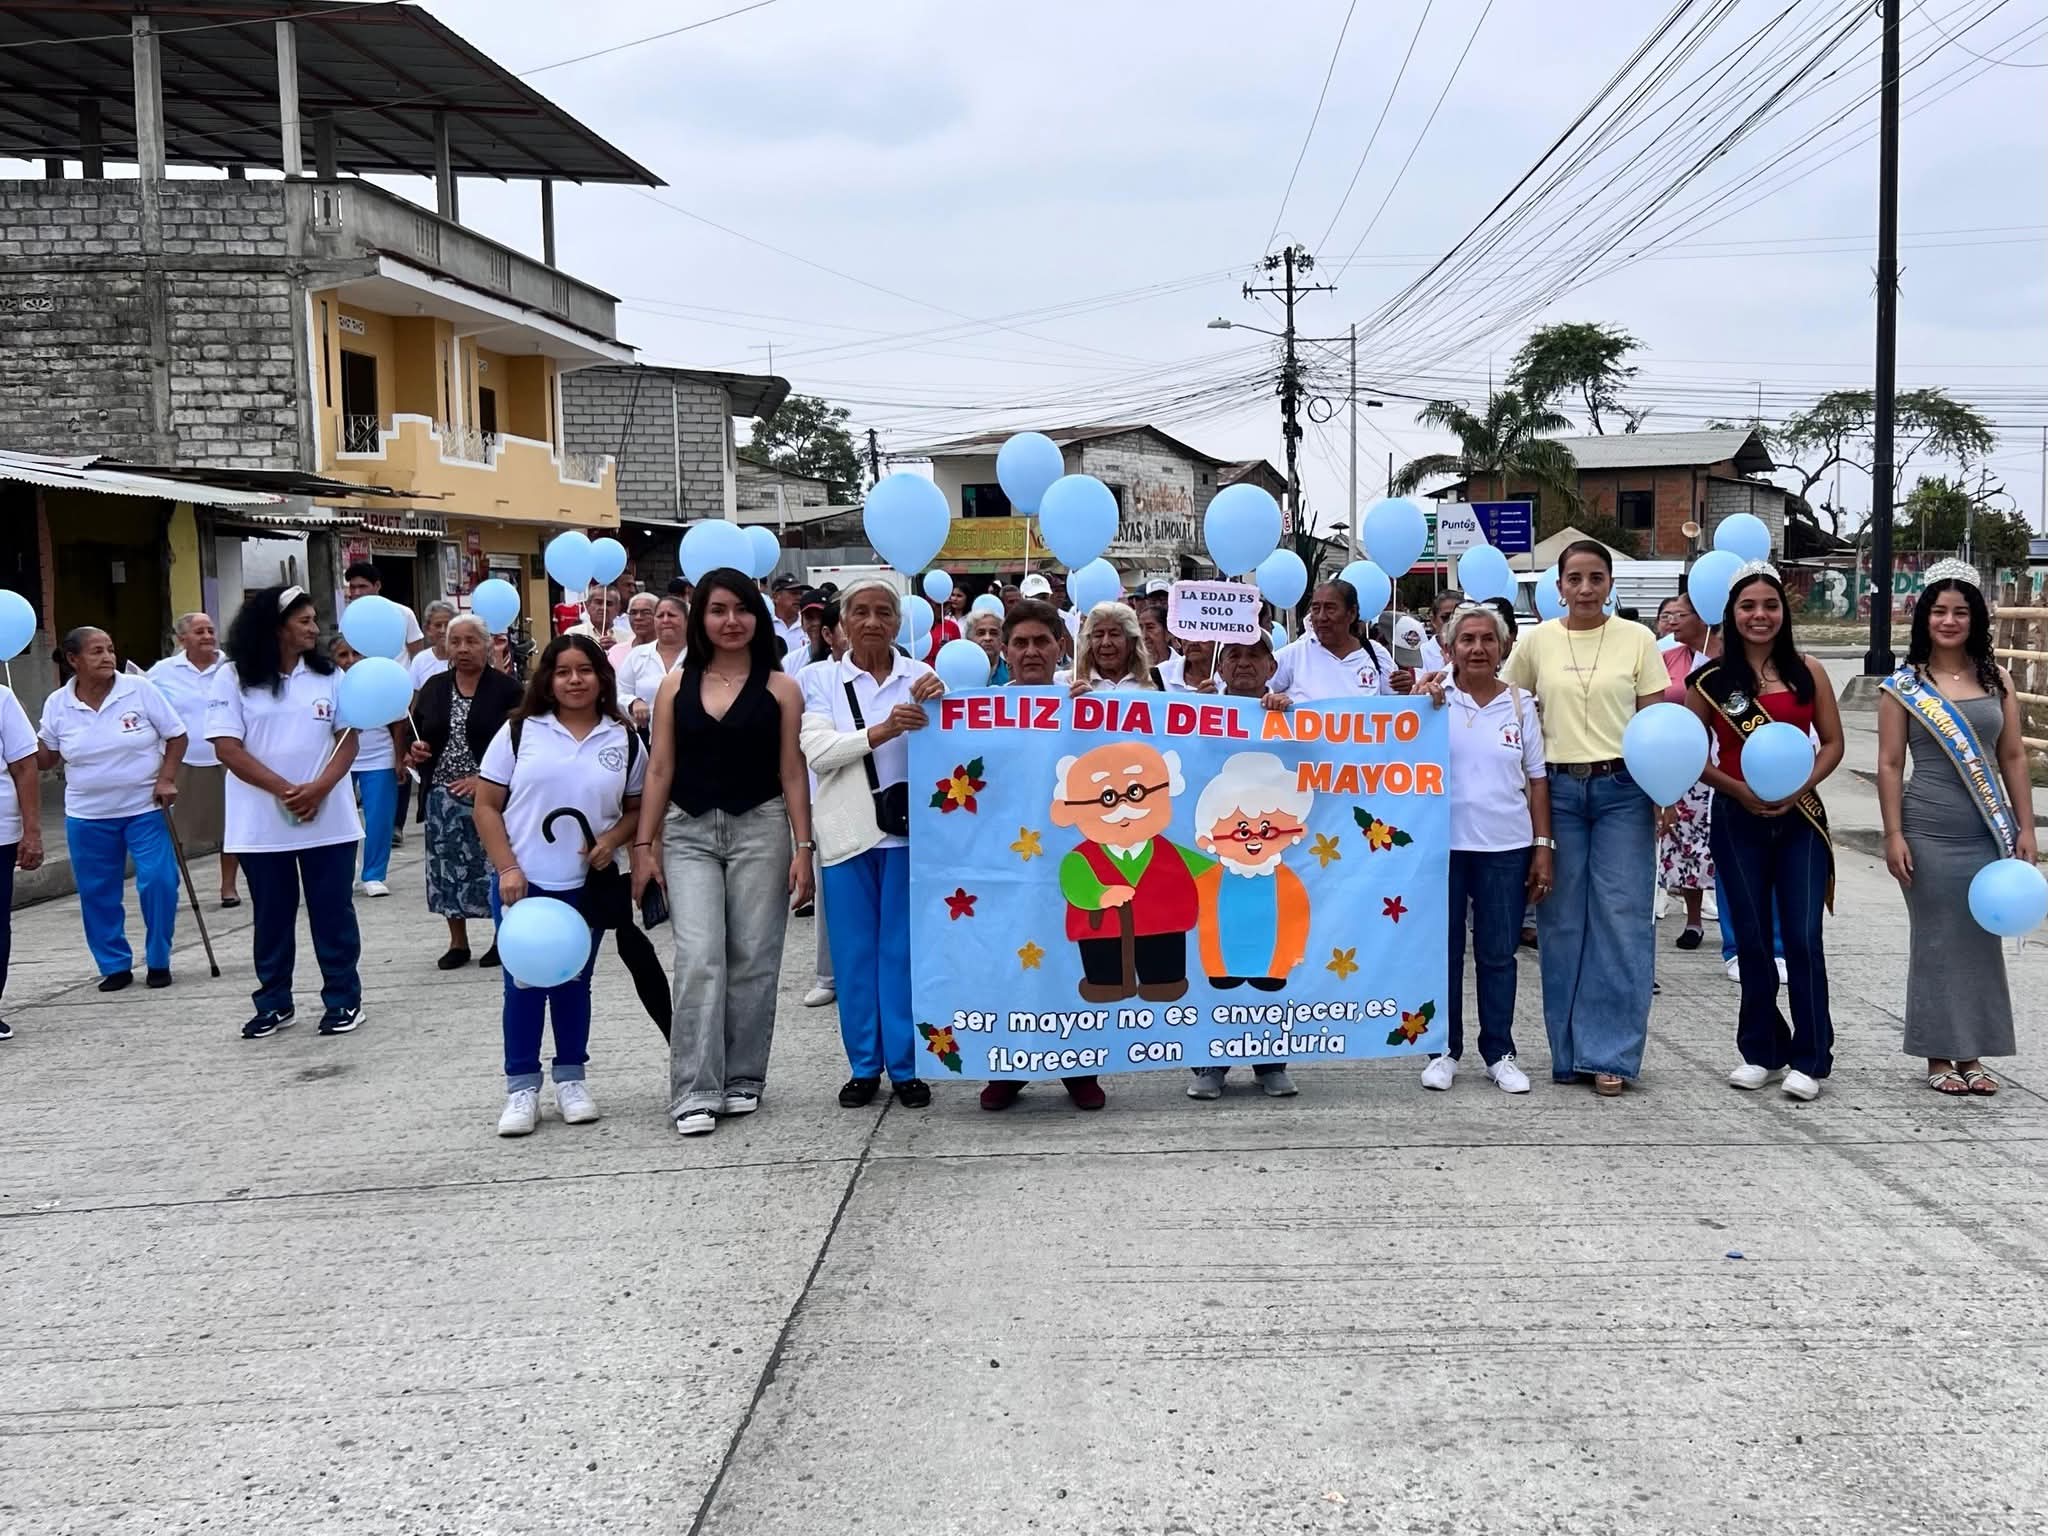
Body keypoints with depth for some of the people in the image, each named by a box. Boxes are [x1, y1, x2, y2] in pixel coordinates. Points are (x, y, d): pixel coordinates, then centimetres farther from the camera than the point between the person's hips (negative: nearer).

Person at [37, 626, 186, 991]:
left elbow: (176, 735, -2)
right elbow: (45, 757, 7)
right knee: (97, 893, 6)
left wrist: (167, 778, -13)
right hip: (87, 816, 2)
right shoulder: (58, 704, -2)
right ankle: (115, 966, 20)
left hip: (145, 808, -2)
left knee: (158, 882, -9)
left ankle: (159, 962, 7)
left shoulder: (140, 689, -9)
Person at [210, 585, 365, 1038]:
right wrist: (285, 790, -17)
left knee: (333, 911, 5)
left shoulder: (328, 675, 5)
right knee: (271, 916, 9)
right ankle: (273, 1003, 20)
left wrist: (320, 788, -15)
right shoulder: (233, 679, -2)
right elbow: (228, 748, -8)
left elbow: (347, 739, 2)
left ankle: (343, 1000, 15)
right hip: (262, 823, -1)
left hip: (328, 819, 1)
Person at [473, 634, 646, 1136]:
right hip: (522, 882, -1)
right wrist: (507, 868, -9)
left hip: (589, 884, 1)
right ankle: (521, 1086, 14)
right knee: (523, 985, 2)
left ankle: (571, 1079, 25)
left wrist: (613, 839, -9)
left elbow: (637, 808, 11)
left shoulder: (623, 740, 3)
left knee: (574, 983, 11)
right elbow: (487, 806, -1)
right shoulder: (519, 731, -1)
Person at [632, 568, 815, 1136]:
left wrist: (803, 846, -4)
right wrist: (643, 844, 3)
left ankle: (742, 1079, 18)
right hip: (688, 833, 1)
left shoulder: (780, 688, 1)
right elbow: (660, 770, 7)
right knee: (699, 958, -8)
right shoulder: (676, 686, 6)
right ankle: (695, 1092, -5)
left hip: (760, 830, 0)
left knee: (752, 959, 4)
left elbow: (792, 774, 1)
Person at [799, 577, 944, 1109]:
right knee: (854, 952, 6)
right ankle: (864, 1066, 17)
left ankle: (906, 1066, 13)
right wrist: (882, 731, -23)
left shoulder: (921, 677, 6)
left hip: (908, 829, 0)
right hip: (848, 832, 0)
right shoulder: (822, 679, 4)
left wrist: (941, 703, -19)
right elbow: (816, 752, -9)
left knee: (904, 950, 3)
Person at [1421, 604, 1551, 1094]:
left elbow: (1537, 778, 8)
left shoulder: (1520, 704, 6)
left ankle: (1499, 1053, 18)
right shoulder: (1434, 699, -1)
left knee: (1498, 953, 8)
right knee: (1444, 949, 7)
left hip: (1505, 847, 1)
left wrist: (1543, 846, 4)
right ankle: (1445, 1051, 18)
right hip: (1443, 842, -1)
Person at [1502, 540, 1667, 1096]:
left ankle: (1609, 1053, 5)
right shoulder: (1536, 641, 4)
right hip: (1558, 788, 1)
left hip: (1622, 789, -1)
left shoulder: (1637, 640, 2)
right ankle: (1569, 1051, 15)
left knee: (1621, 918, -2)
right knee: (1562, 921, 5)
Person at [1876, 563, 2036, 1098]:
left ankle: (1972, 1054, 18)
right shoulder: (1904, 685, -2)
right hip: (1930, 833, -3)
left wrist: (2025, 827, 4)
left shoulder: (1996, 679, 7)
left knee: (1982, 941, 8)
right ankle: (1939, 1055, 14)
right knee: (1935, 941, 3)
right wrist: (1894, 835, -9)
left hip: (1990, 832, 3)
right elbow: (1889, 765, -4)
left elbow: (2013, 757, 8)